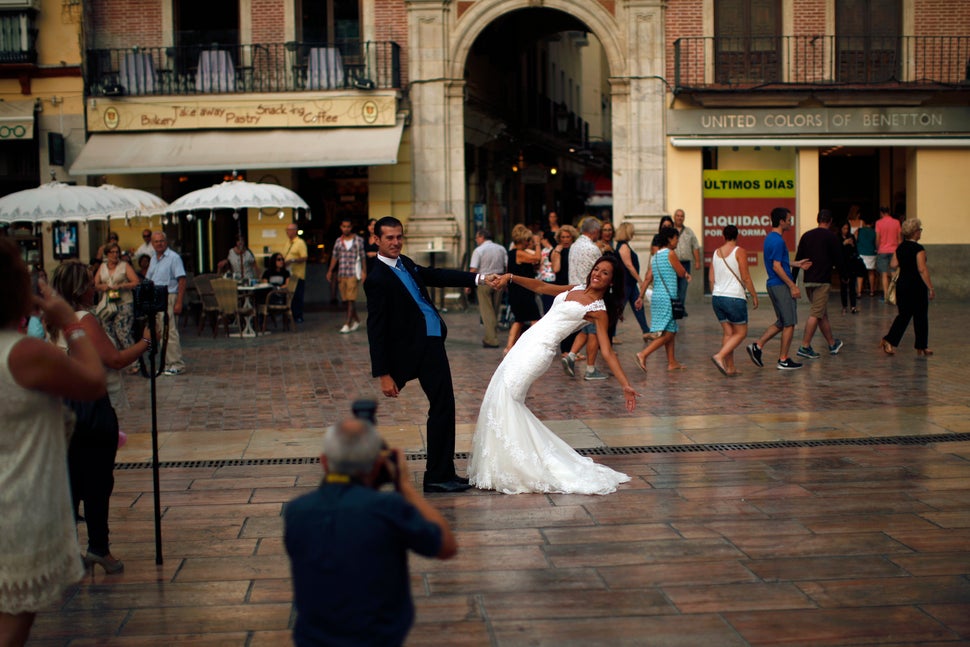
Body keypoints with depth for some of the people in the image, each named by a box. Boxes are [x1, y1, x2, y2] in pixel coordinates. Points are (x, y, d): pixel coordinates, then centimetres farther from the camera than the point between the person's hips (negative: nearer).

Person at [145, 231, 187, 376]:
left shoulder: (174, 258, -7)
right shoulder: (153, 258, 17)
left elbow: (182, 281, -12)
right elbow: (148, 280, 21)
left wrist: (179, 303, -19)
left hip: (169, 297, -8)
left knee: (170, 331, -11)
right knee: (161, 332, 9)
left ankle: (177, 365, -7)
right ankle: (168, 363, 14)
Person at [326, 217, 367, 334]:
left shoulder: (358, 240, 2)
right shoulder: (338, 241, 12)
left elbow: (362, 257, 1)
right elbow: (335, 257, 14)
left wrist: (364, 272, -4)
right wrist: (330, 271, 8)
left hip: (353, 273, -5)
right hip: (341, 274, 5)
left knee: (351, 299, -10)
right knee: (347, 299, 9)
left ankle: (348, 324, -11)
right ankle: (356, 320, 25)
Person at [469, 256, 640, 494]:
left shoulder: (598, 310, -4)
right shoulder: (576, 289, 16)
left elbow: (607, 351, -7)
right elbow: (540, 286, 22)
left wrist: (626, 385, -14)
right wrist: (511, 277, 8)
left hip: (540, 349, -8)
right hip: (527, 342, 8)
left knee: (506, 397, -16)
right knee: (498, 396, 4)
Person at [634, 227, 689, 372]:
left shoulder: (655, 256, 13)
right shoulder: (670, 253, -9)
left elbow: (648, 278, 9)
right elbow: (682, 272, -6)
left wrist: (641, 297, 9)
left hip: (657, 296, 9)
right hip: (667, 297, -9)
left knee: (672, 331, 16)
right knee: (667, 334, -7)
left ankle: (672, 362, 20)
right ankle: (643, 355, -18)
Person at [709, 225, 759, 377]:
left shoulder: (716, 253, 10)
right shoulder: (740, 251, -6)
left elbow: (711, 278, 11)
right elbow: (745, 277, -9)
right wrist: (754, 295, -1)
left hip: (717, 297, 6)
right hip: (734, 298, -6)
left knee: (727, 332, 11)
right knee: (741, 333, 3)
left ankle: (730, 367, 9)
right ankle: (720, 356, -16)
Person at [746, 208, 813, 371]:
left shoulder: (770, 238, 14)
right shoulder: (778, 241, -18)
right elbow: (777, 267, -21)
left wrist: (796, 264, 25)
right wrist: (793, 286, -18)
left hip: (773, 284, 10)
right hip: (781, 286, -10)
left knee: (782, 322, 17)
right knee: (789, 323, -1)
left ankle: (757, 346, 10)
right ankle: (783, 360, 3)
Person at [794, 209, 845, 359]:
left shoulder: (806, 236, 11)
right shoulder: (831, 237, -4)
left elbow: (798, 260, 11)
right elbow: (838, 260, -2)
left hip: (808, 281, 6)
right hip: (822, 281, -6)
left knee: (823, 314, 15)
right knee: (816, 314, -6)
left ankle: (833, 344, 25)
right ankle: (805, 346, -12)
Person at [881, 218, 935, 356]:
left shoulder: (900, 248, 5)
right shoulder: (918, 249, -15)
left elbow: (893, 265, 9)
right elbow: (922, 270, -20)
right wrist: (931, 288, -17)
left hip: (901, 284, 6)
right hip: (917, 286, -6)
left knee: (903, 315, 11)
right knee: (920, 317, 6)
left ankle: (889, 341, -6)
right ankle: (921, 348, 14)